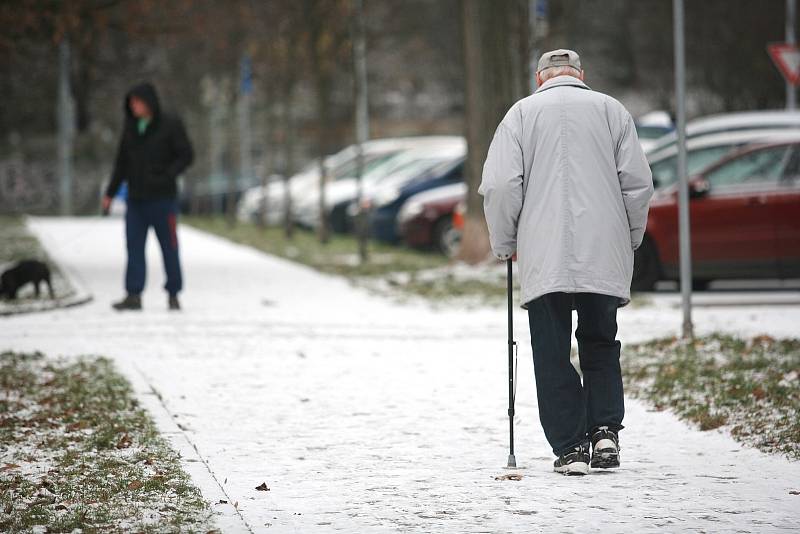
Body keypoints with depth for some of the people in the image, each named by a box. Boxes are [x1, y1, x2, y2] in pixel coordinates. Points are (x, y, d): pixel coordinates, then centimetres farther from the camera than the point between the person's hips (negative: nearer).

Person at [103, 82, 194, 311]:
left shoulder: (170, 126, -5)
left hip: (163, 199, -5)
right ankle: (133, 295, 0)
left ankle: (173, 294, 9)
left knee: (169, 247, 1)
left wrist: (166, 177, -20)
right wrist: (110, 193, 14)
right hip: (136, 198, 5)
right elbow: (121, 163, 16)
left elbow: (186, 155, -7)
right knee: (134, 247, 0)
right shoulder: (131, 127, 10)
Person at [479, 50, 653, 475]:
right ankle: (605, 429, 1)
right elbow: (638, 182, 4)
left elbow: (500, 186, -4)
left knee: (552, 353, 4)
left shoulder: (522, 113, 4)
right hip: (604, 257, 2)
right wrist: (630, 239, 17)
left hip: (543, 256, -2)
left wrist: (505, 244, 9)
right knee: (601, 344, 16)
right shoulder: (611, 110, 7)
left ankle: (570, 448, -1)